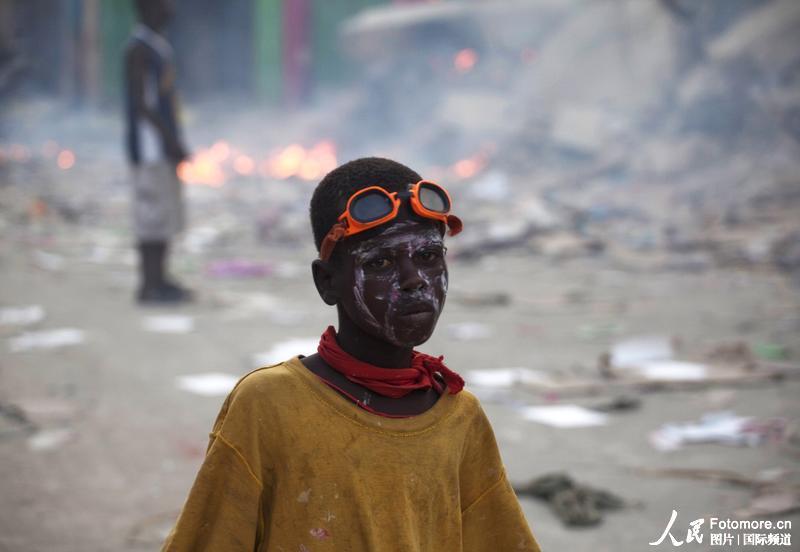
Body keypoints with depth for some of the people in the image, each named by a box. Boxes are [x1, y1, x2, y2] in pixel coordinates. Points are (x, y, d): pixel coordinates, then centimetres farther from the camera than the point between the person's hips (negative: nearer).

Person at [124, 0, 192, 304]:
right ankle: (150, 285, -4)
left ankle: (159, 280, 17)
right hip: (149, 146, -10)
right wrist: (171, 141, -19)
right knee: (153, 215, -8)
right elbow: (140, 103, -19)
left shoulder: (160, 47, 16)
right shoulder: (138, 49, -14)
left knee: (168, 213, 11)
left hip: (165, 146, 10)